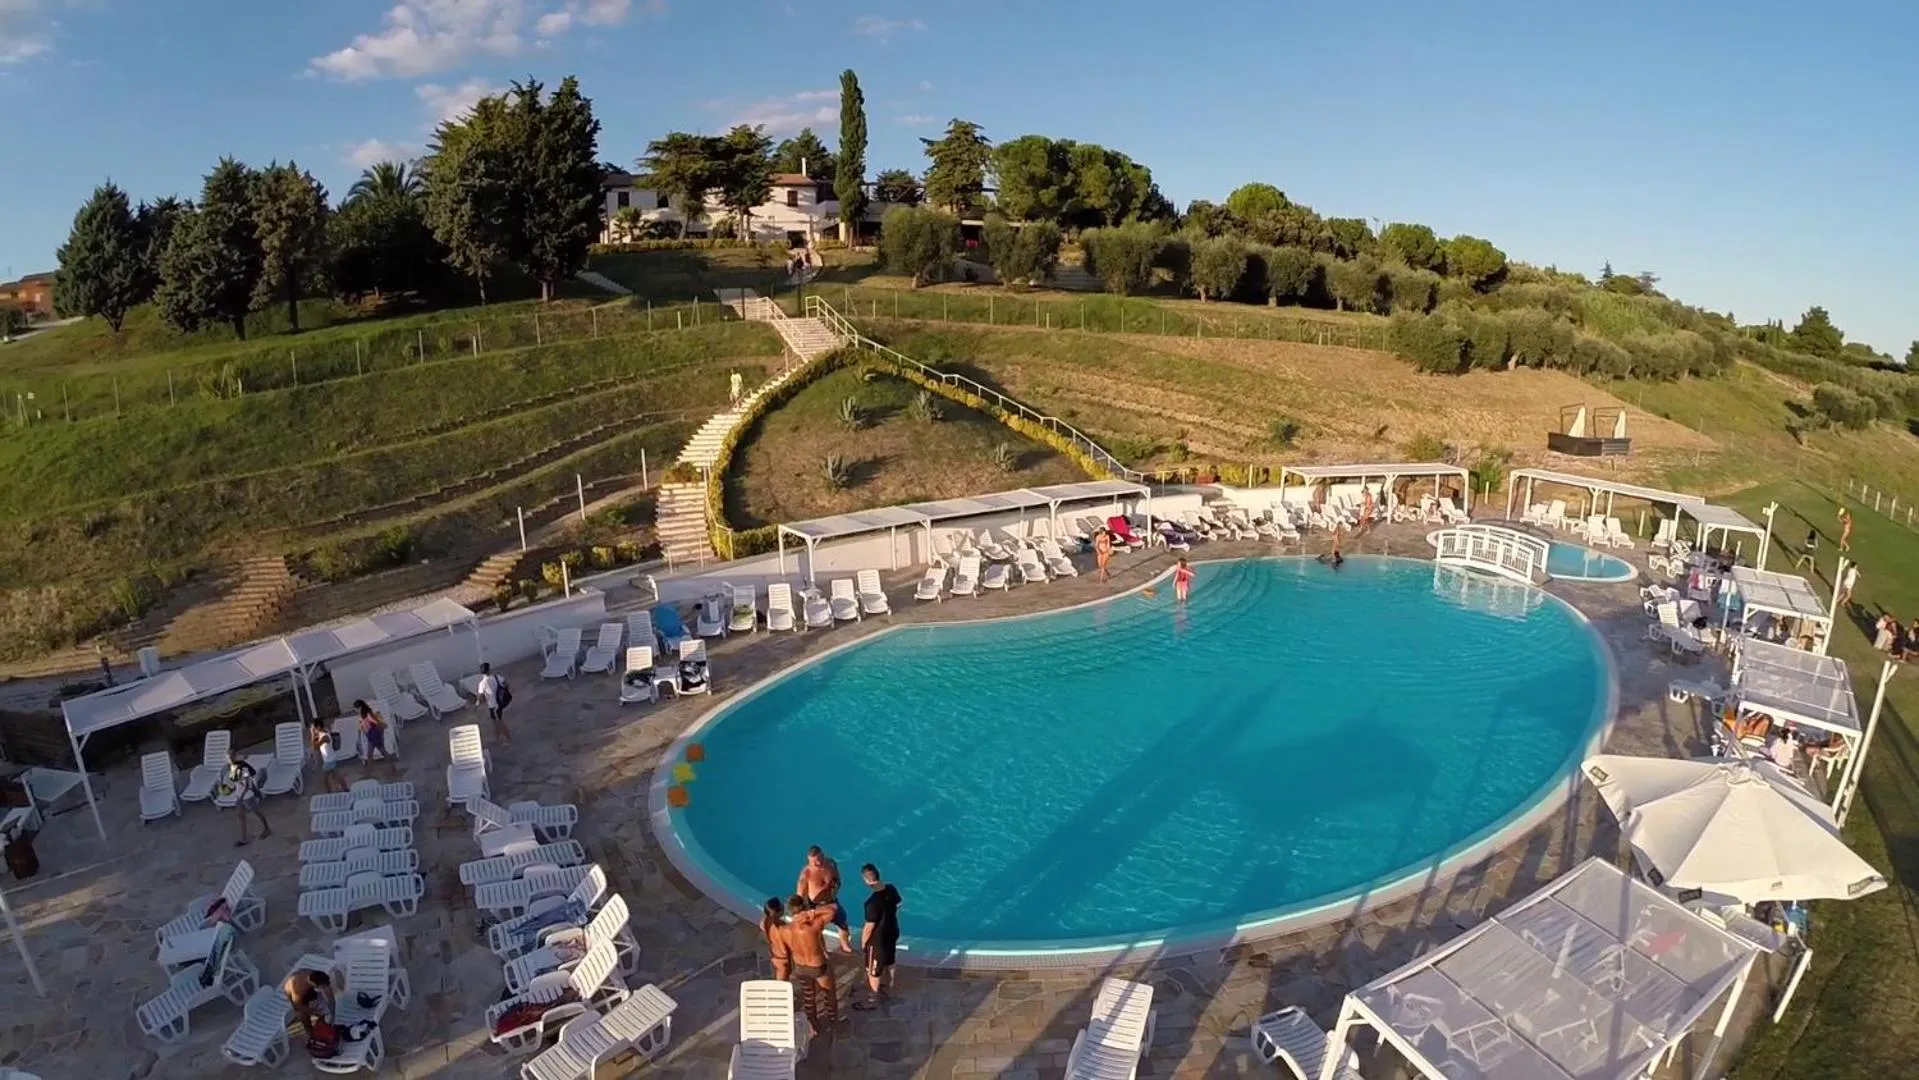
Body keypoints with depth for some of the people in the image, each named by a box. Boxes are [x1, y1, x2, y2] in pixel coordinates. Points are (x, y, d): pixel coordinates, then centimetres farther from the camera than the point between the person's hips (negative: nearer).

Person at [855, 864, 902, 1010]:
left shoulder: (873, 901, -36)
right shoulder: (891, 889, -14)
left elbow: (869, 927, -26)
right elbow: (897, 906, 5)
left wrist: (863, 943, -9)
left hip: (878, 939, -7)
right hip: (892, 932, 7)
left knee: (873, 971, 15)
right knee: (888, 963, 28)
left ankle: (874, 1001, 32)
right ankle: (886, 989, 50)